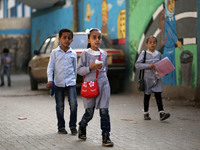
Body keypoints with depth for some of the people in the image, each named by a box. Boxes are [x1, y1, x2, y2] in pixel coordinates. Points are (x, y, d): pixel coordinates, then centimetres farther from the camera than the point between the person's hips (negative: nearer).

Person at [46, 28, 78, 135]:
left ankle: (73, 126, 1)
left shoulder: (73, 54, 7)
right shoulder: (55, 53, 2)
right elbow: (50, 67, 0)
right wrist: (50, 80, -11)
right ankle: (61, 127, 16)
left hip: (70, 82, 1)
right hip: (58, 83, 0)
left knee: (73, 104, -12)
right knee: (60, 106, 4)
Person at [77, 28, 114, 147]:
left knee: (104, 111, -5)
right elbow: (79, 70, -5)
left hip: (103, 85, 3)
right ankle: (82, 127, 33)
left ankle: (106, 137, -1)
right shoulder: (86, 54, -1)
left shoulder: (104, 54, 10)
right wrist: (91, 67, -17)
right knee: (89, 112, 3)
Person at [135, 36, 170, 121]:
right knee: (147, 96, 9)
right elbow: (137, 65, -10)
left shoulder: (158, 54, 7)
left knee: (158, 95, -6)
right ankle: (146, 113, 22)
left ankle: (161, 114, -11)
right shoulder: (144, 53, -4)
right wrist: (148, 66, -21)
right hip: (147, 78, -2)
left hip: (157, 78, 2)